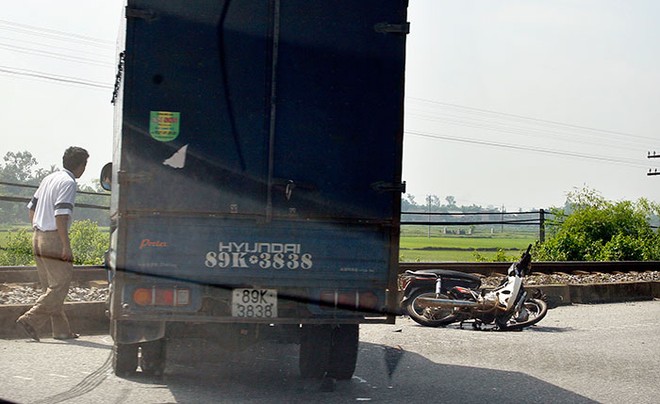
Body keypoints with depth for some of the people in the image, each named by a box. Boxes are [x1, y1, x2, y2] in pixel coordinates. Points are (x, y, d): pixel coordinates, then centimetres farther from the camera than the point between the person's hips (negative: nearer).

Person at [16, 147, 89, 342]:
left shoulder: (49, 179, 15)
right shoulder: (68, 183, -12)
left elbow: (31, 207, 19)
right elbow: (61, 215, -21)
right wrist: (66, 245, -19)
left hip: (38, 237, 9)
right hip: (54, 239, -9)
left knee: (50, 287, 11)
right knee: (60, 286, -2)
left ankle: (62, 330, 15)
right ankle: (30, 319, -9)